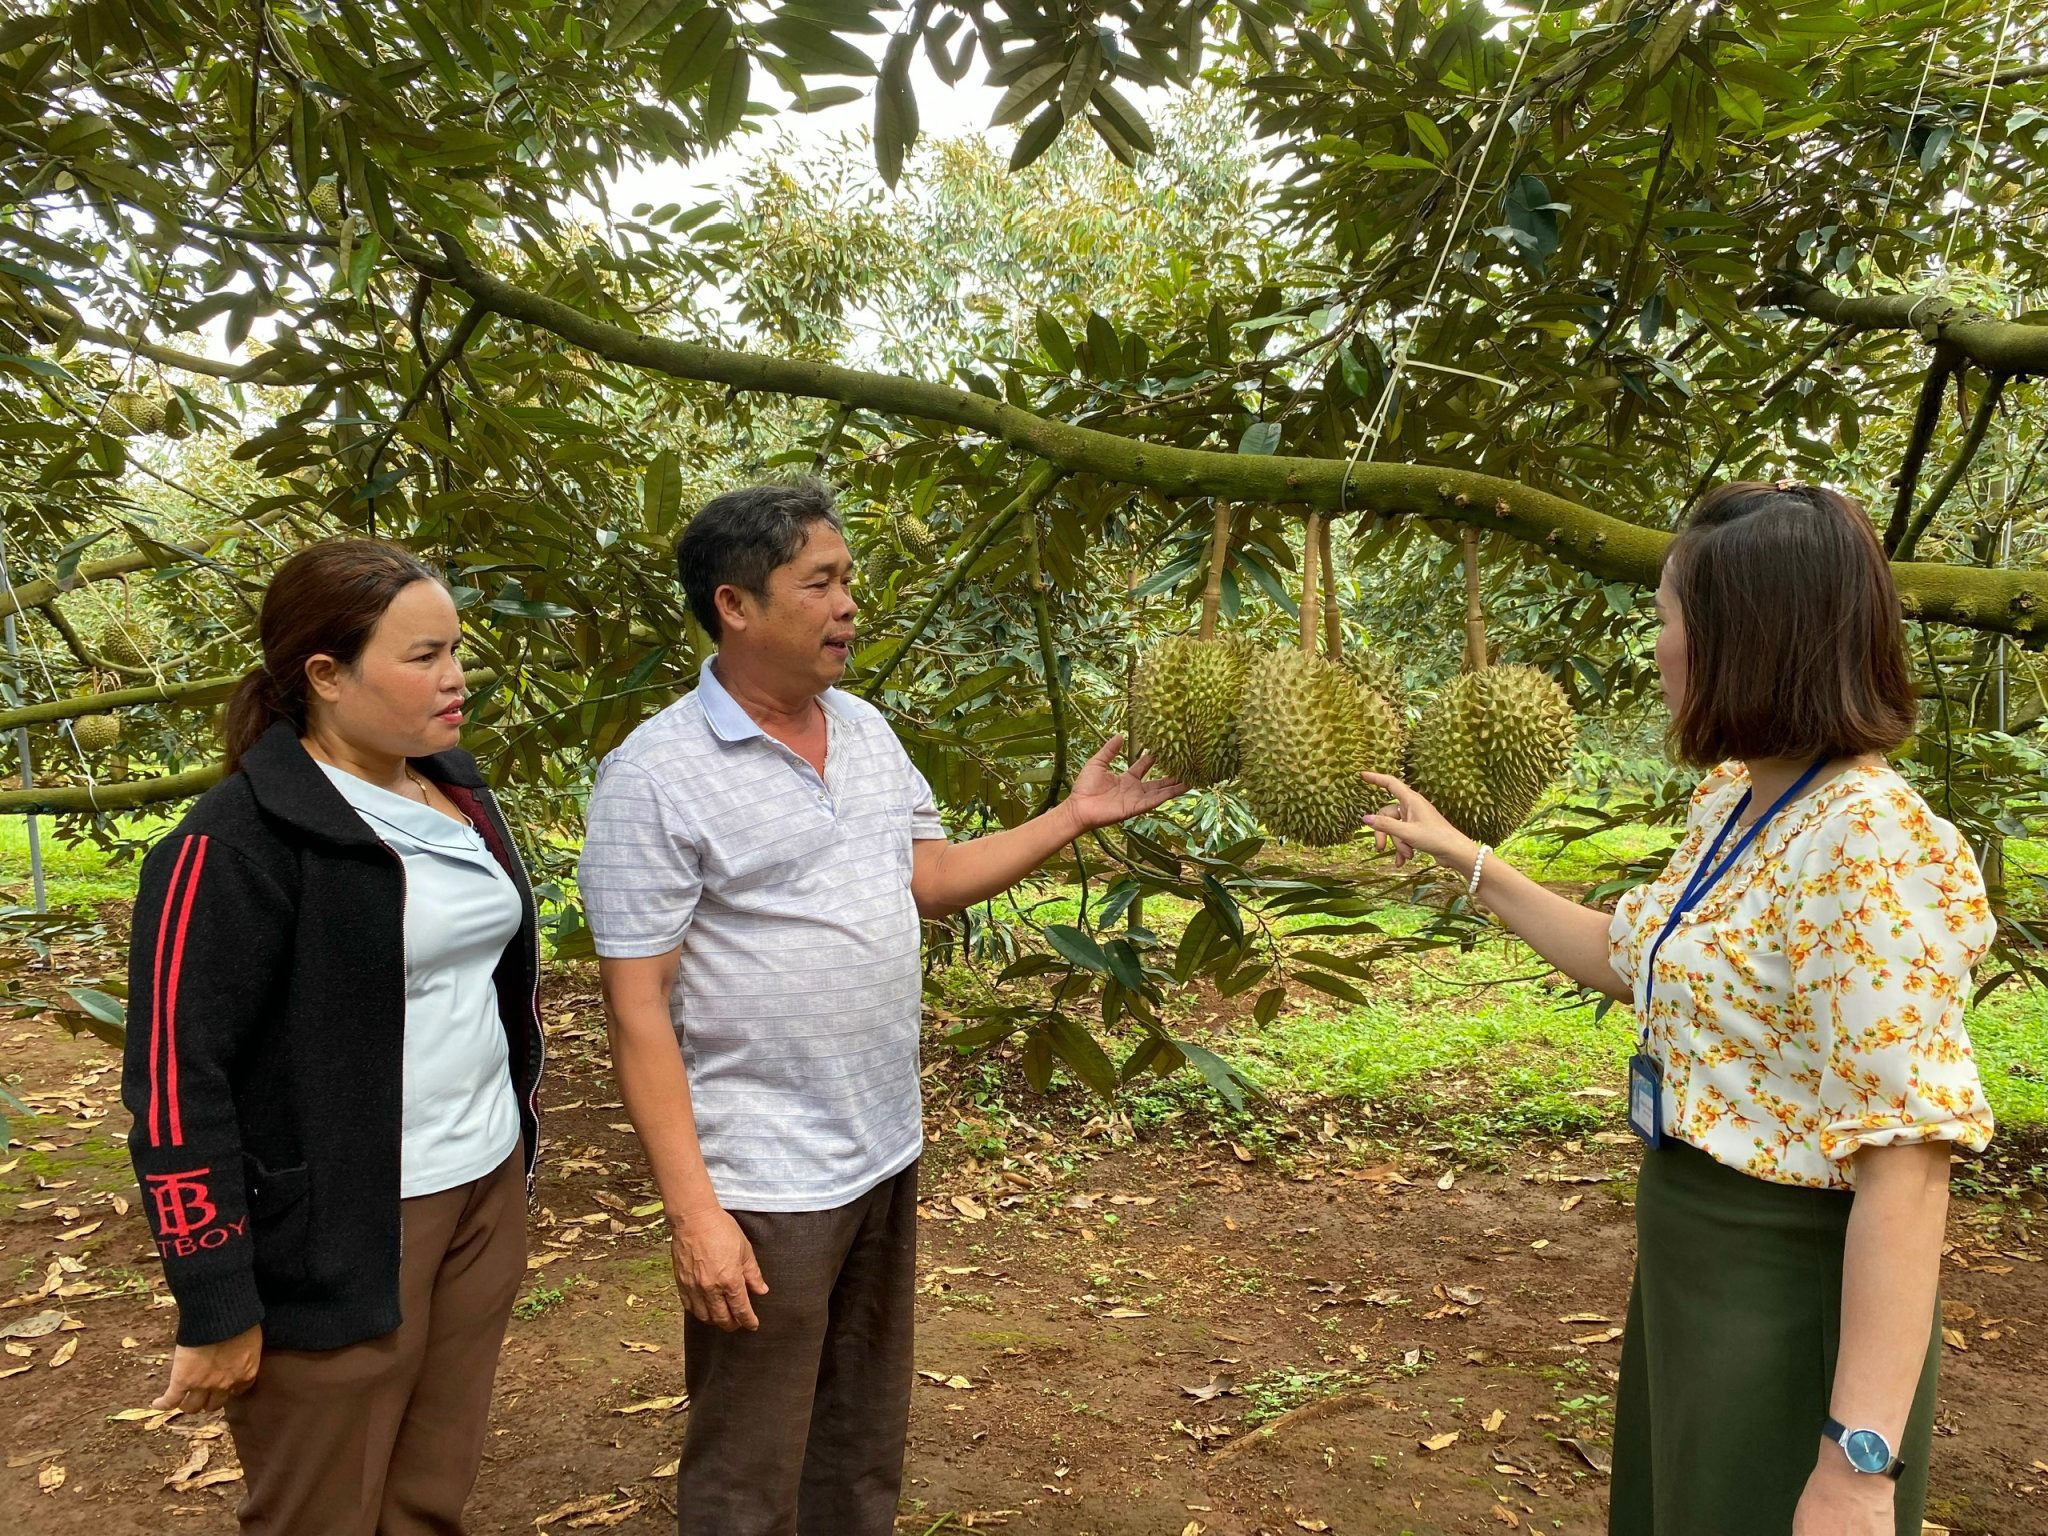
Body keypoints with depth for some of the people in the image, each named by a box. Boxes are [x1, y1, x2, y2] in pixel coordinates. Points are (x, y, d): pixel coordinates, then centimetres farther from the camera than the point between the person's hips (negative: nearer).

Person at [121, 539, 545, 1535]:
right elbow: (177, 1081, -17)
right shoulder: (238, 843, -16)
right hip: (340, 1236, -6)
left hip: (487, 1192, 6)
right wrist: (216, 1309, -15)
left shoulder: (460, 794, 7)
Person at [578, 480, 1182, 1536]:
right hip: (761, 1186, -7)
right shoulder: (655, 776, -17)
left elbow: (931, 877, 13)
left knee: (863, 1447, 23)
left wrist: (1072, 818, 4)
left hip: (886, 1155, 7)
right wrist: (691, 1210, -20)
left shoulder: (867, 730, 6)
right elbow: (637, 1007, -17)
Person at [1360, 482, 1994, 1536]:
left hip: (1794, 1292, -9)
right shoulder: (1730, 803, 3)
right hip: (1688, 1253, 9)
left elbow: (1905, 1164, -29)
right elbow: (1631, 963, 17)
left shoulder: (1870, 848, -26)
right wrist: (1465, 861, 16)